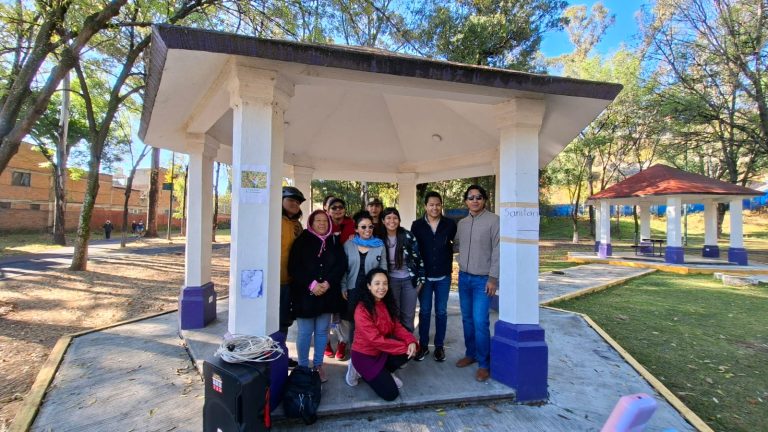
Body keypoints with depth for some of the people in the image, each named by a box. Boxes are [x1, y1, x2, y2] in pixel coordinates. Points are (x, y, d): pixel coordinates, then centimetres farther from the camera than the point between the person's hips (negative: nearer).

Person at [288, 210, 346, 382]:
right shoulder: (302, 240, -1)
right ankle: (303, 367, 18)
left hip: (328, 294, 3)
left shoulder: (334, 241, 8)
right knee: (305, 332, 3)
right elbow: (294, 267, -8)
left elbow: (341, 264, 0)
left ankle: (318, 365, 24)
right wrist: (311, 284, -16)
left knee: (322, 331, 10)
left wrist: (328, 282, -13)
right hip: (305, 294, -3)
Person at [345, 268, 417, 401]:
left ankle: (383, 372, 6)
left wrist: (411, 341, -24)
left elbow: (397, 326, -3)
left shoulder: (387, 304, -1)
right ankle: (359, 370, 9)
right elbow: (376, 340, -28)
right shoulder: (362, 310, -25)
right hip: (364, 355, -7)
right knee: (390, 393, -10)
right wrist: (405, 346, -26)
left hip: (382, 351, 7)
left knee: (410, 349, -17)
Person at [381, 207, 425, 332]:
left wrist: (420, 279, -3)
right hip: (390, 281, 0)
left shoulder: (408, 236, -9)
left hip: (409, 280, 0)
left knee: (408, 315, 9)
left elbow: (418, 257, -4)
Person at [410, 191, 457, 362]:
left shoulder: (450, 224, -4)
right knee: (424, 311, 10)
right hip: (424, 275, 0)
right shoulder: (417, 225, -3)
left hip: (443, 276, 0)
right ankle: (423, 345, 24)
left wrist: (448, 266, 5)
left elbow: (455, 245, 7)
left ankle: (439, 346, 24)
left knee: (441, 312, 11)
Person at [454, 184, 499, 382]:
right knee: (467, 319, 13)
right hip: (464, 277, 6)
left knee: (480, 322, -9)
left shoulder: (493, 220, -10)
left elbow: (497, 251, -12)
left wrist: (493, 278, -14)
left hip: (483, 279, -5)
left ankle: (484, 364, 6)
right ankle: (470, 353, 29)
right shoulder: (461, 223, 8)